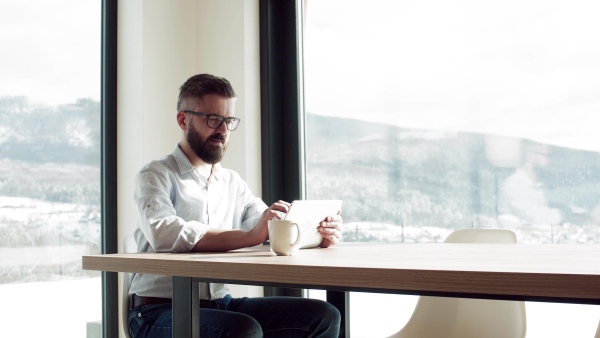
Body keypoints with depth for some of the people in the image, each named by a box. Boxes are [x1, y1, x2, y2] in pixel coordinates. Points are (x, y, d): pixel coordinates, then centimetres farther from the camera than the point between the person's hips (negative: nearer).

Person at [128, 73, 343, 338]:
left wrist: (319, 232, -18)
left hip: (221, 304, 6)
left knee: (322, 316, -10)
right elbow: (163, 233, -24)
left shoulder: (233, 183, 15)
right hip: (160, 310, -6)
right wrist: (249, 237, -33)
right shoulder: (156, 175, -4)